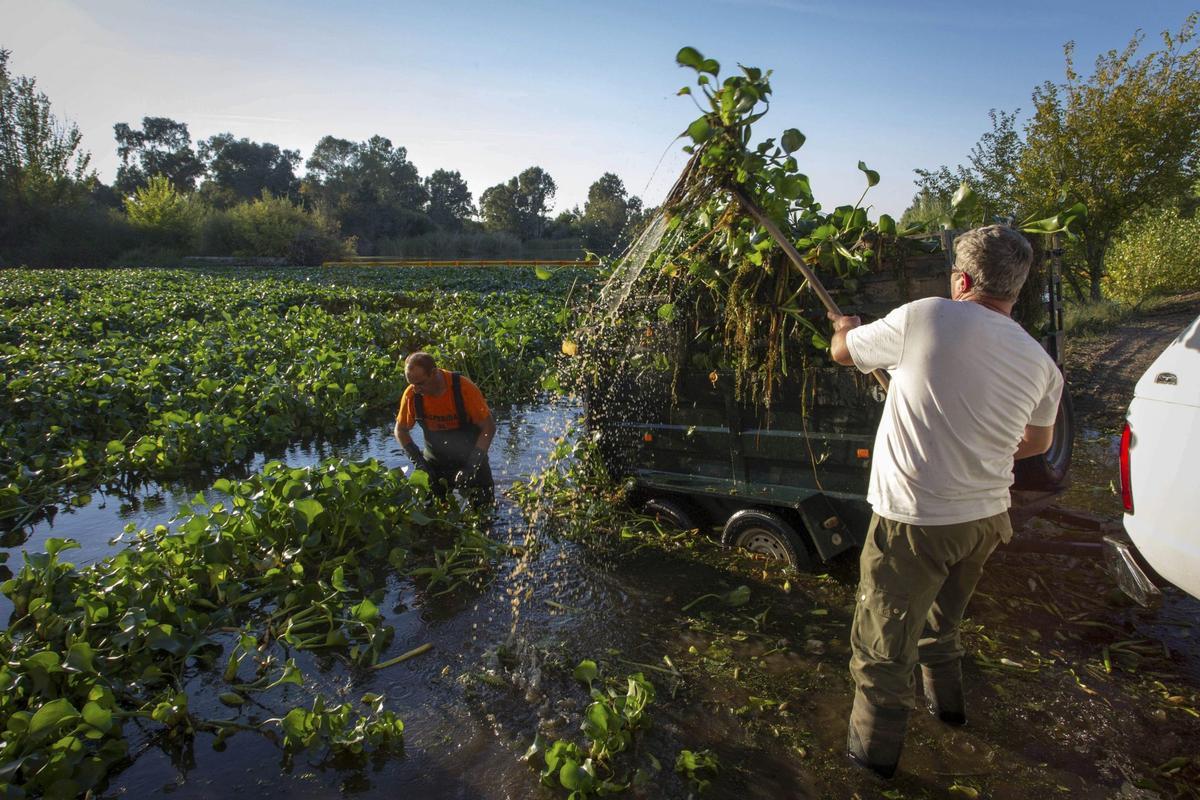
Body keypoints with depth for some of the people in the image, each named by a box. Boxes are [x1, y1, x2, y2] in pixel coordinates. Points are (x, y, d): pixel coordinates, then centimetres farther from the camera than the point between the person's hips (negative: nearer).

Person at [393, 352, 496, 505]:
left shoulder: (463, 388, -23)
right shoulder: (411, 394, -14)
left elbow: (488, 427, -16)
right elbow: (400, 430, 2)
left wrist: (471, 466, -22)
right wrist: (418, 460, -11)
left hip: (469, 458, -2)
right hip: (434, 462, 2)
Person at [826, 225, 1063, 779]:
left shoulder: (926, 318, -15)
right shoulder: (1040, 363, 2)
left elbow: (843, 351, 0)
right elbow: (1037, 442, 19)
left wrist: (845, 327, 23)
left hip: (914, 520, -6)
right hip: (986, 518, 7)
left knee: (884, 640, 10)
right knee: (941, 619, 30)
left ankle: (874, 749, 25)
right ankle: (946, 702, 52)